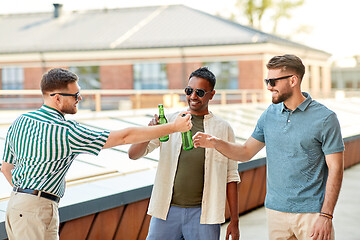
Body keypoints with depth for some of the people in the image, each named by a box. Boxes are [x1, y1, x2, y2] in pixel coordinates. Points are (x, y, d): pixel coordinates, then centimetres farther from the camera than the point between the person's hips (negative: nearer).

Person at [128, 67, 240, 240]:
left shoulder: (223, 129, 5)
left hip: (203, 213, 0)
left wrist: (234, 221, 4)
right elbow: (133, 154, -1)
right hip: (167, 211, 1)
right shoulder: (169, 121, 5)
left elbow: (231, 177, 7)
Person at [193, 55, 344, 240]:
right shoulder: (269, 115, 7)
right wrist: (216, 143, -7)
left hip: (311, 213, -4)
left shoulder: (325, 118, -8)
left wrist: (326, 216, -14)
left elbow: (335, 169, -9)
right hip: (276, 210, 4)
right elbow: (246, 152, 12)